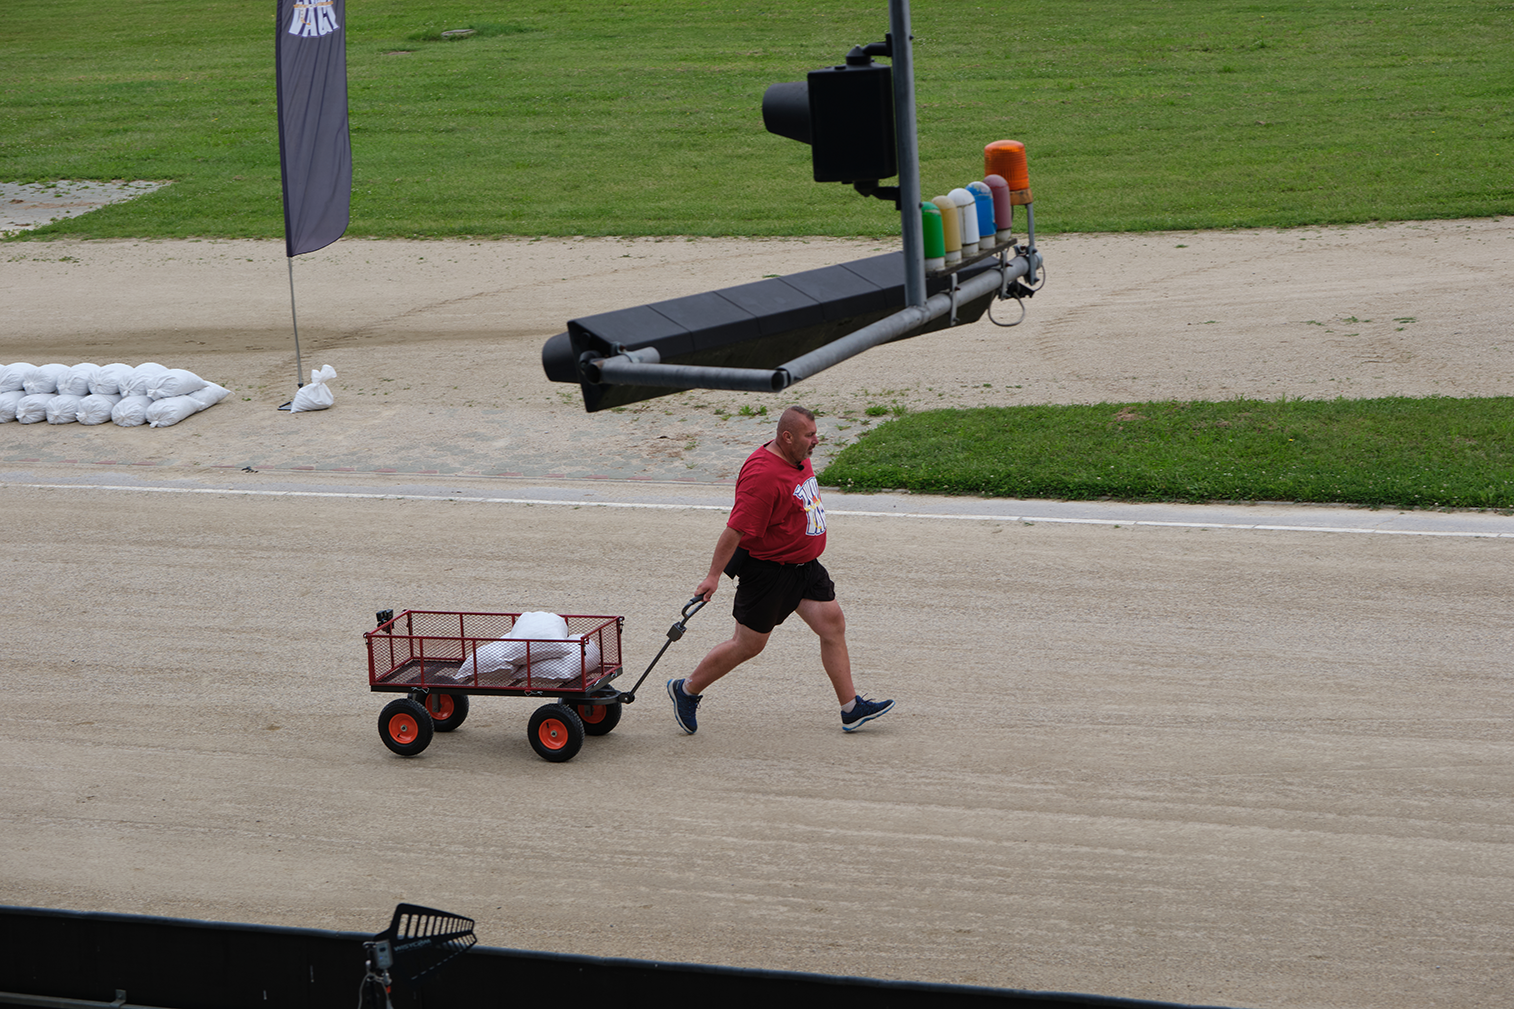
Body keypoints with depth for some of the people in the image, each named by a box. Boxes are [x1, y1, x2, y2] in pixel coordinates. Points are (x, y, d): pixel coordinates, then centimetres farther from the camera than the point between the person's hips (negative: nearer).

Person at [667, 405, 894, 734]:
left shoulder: (798, 458, 5)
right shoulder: (762, 475, -27)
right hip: (767, 569, -9)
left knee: (833, 623, 2)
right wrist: (713, 576, -25)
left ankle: (851, 708, 6)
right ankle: (686, 691, 20)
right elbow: (736, 529, -26)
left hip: (803, 565, 9)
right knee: (748, 644, 1)